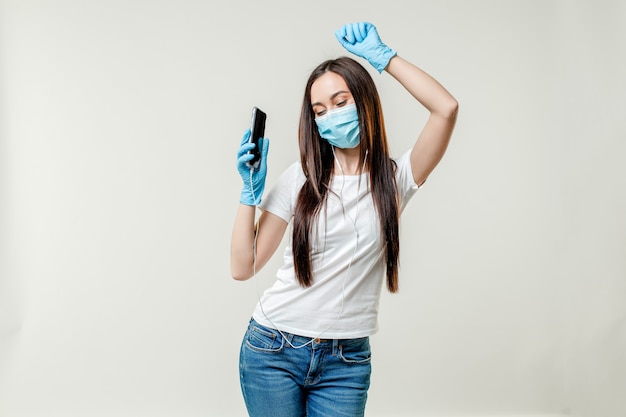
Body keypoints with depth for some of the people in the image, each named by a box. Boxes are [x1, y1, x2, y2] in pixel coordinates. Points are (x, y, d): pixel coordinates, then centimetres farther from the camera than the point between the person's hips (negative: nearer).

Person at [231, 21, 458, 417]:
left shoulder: (394, 179, -1)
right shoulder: (299, 179, -1)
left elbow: (446, 108, -17)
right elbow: (243, 267, -2)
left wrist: (383, 55, -10)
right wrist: (251, 191, -9)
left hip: (346, 362, 0)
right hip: (274, 349, 0)